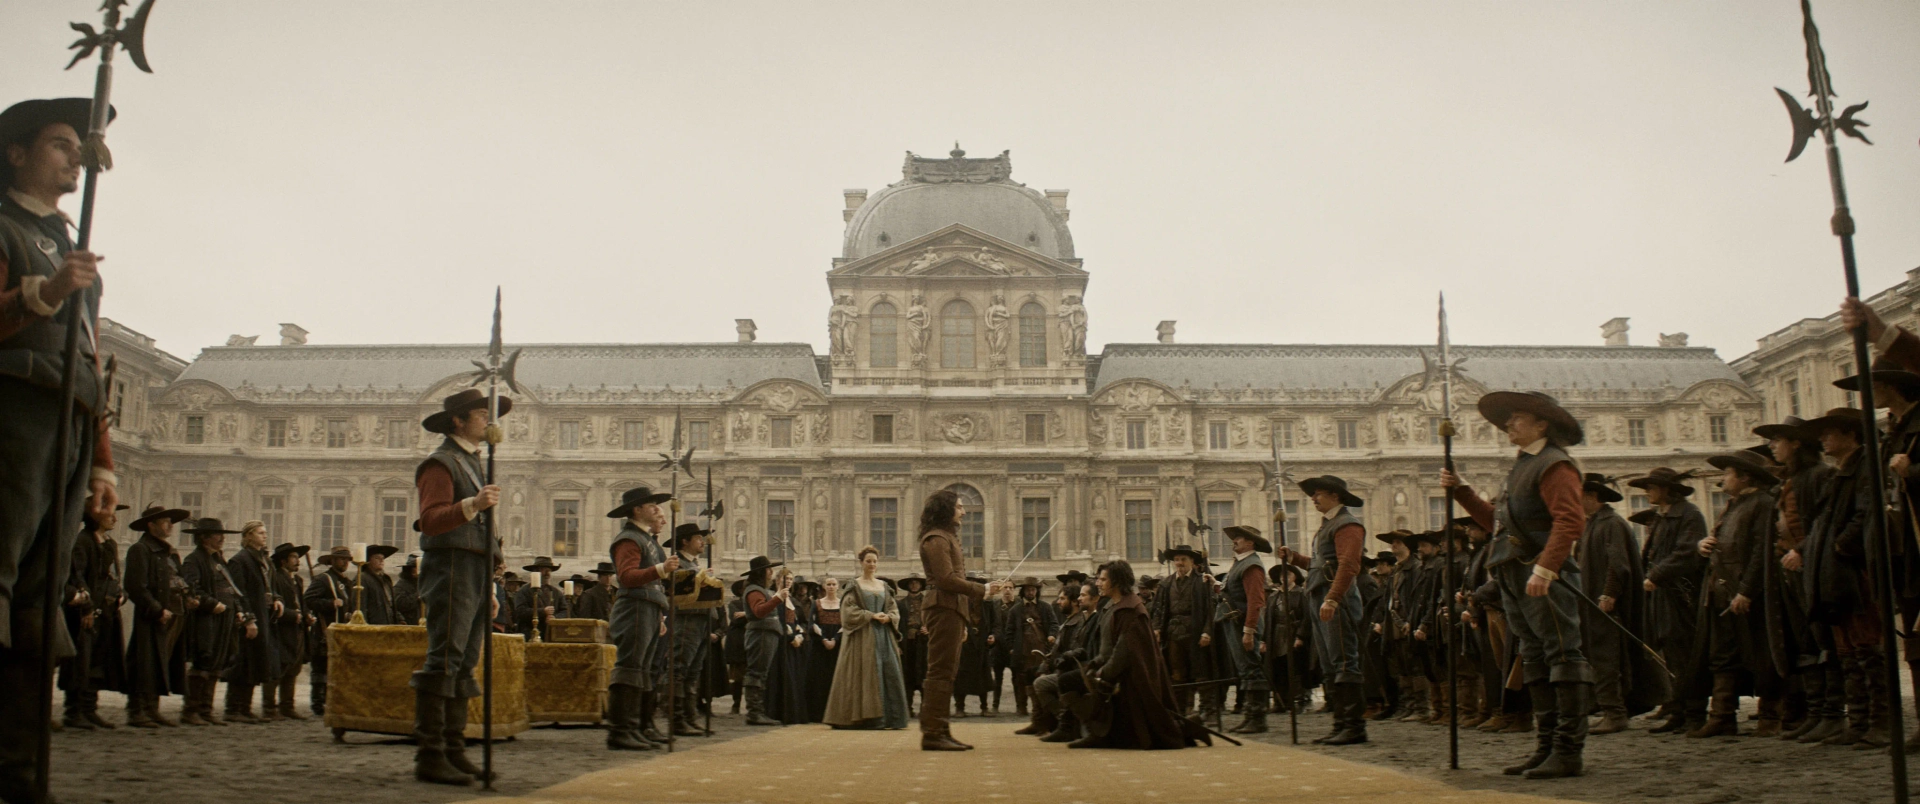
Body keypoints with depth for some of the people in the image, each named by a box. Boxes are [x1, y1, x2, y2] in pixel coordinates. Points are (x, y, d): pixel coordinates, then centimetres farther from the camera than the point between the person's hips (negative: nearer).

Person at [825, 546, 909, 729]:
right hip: (862, 637, -5)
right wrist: (871, 615, -14)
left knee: (889, 673, -3)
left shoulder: (883, 586, 17)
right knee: (865, 674, -9)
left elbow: (894, 609, 17)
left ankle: (887, 717, 0)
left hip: (884, 636, 5)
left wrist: (888, 617, -5)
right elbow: (848, 611, -6)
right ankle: (865, 717, -7)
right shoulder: (854, 586, 2)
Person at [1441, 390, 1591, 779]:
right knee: (1535, 662, 11)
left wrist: (1544, 568, -28)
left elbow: (1570, 521, -20)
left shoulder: (1555, 464, -8)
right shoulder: (1522, 466, 23)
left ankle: (1570, 751, -8)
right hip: (1515, 580, 10)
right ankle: (1547, 746, 15)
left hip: (1545, 580, -10)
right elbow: (1496, 522, 24)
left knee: (1562, 657, -8)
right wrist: (1461, 491, 18)